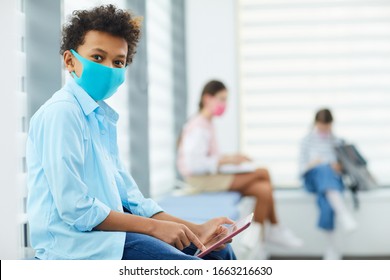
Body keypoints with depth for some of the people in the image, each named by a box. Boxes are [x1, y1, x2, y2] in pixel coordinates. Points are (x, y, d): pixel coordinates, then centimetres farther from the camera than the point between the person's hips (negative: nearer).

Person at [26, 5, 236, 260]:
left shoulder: (104, 118, 18)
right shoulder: (62, 112, -12)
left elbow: (129, 197, 14)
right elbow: (74, 209, -19)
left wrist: (196, 230, 3)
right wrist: (154, 227, -15)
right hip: (74, 239, -10)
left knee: (220, 251, 9)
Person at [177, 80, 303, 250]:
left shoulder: (207, 124, 14)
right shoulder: (198, 127, -16)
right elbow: (194, 164, -25)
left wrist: (232, 158, 2)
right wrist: (227, 160, -20)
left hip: (212, 176, 9)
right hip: (201, 180, -9)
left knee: (264, 189, -8)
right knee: (263, 173, -13)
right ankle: (274, 228, 4)